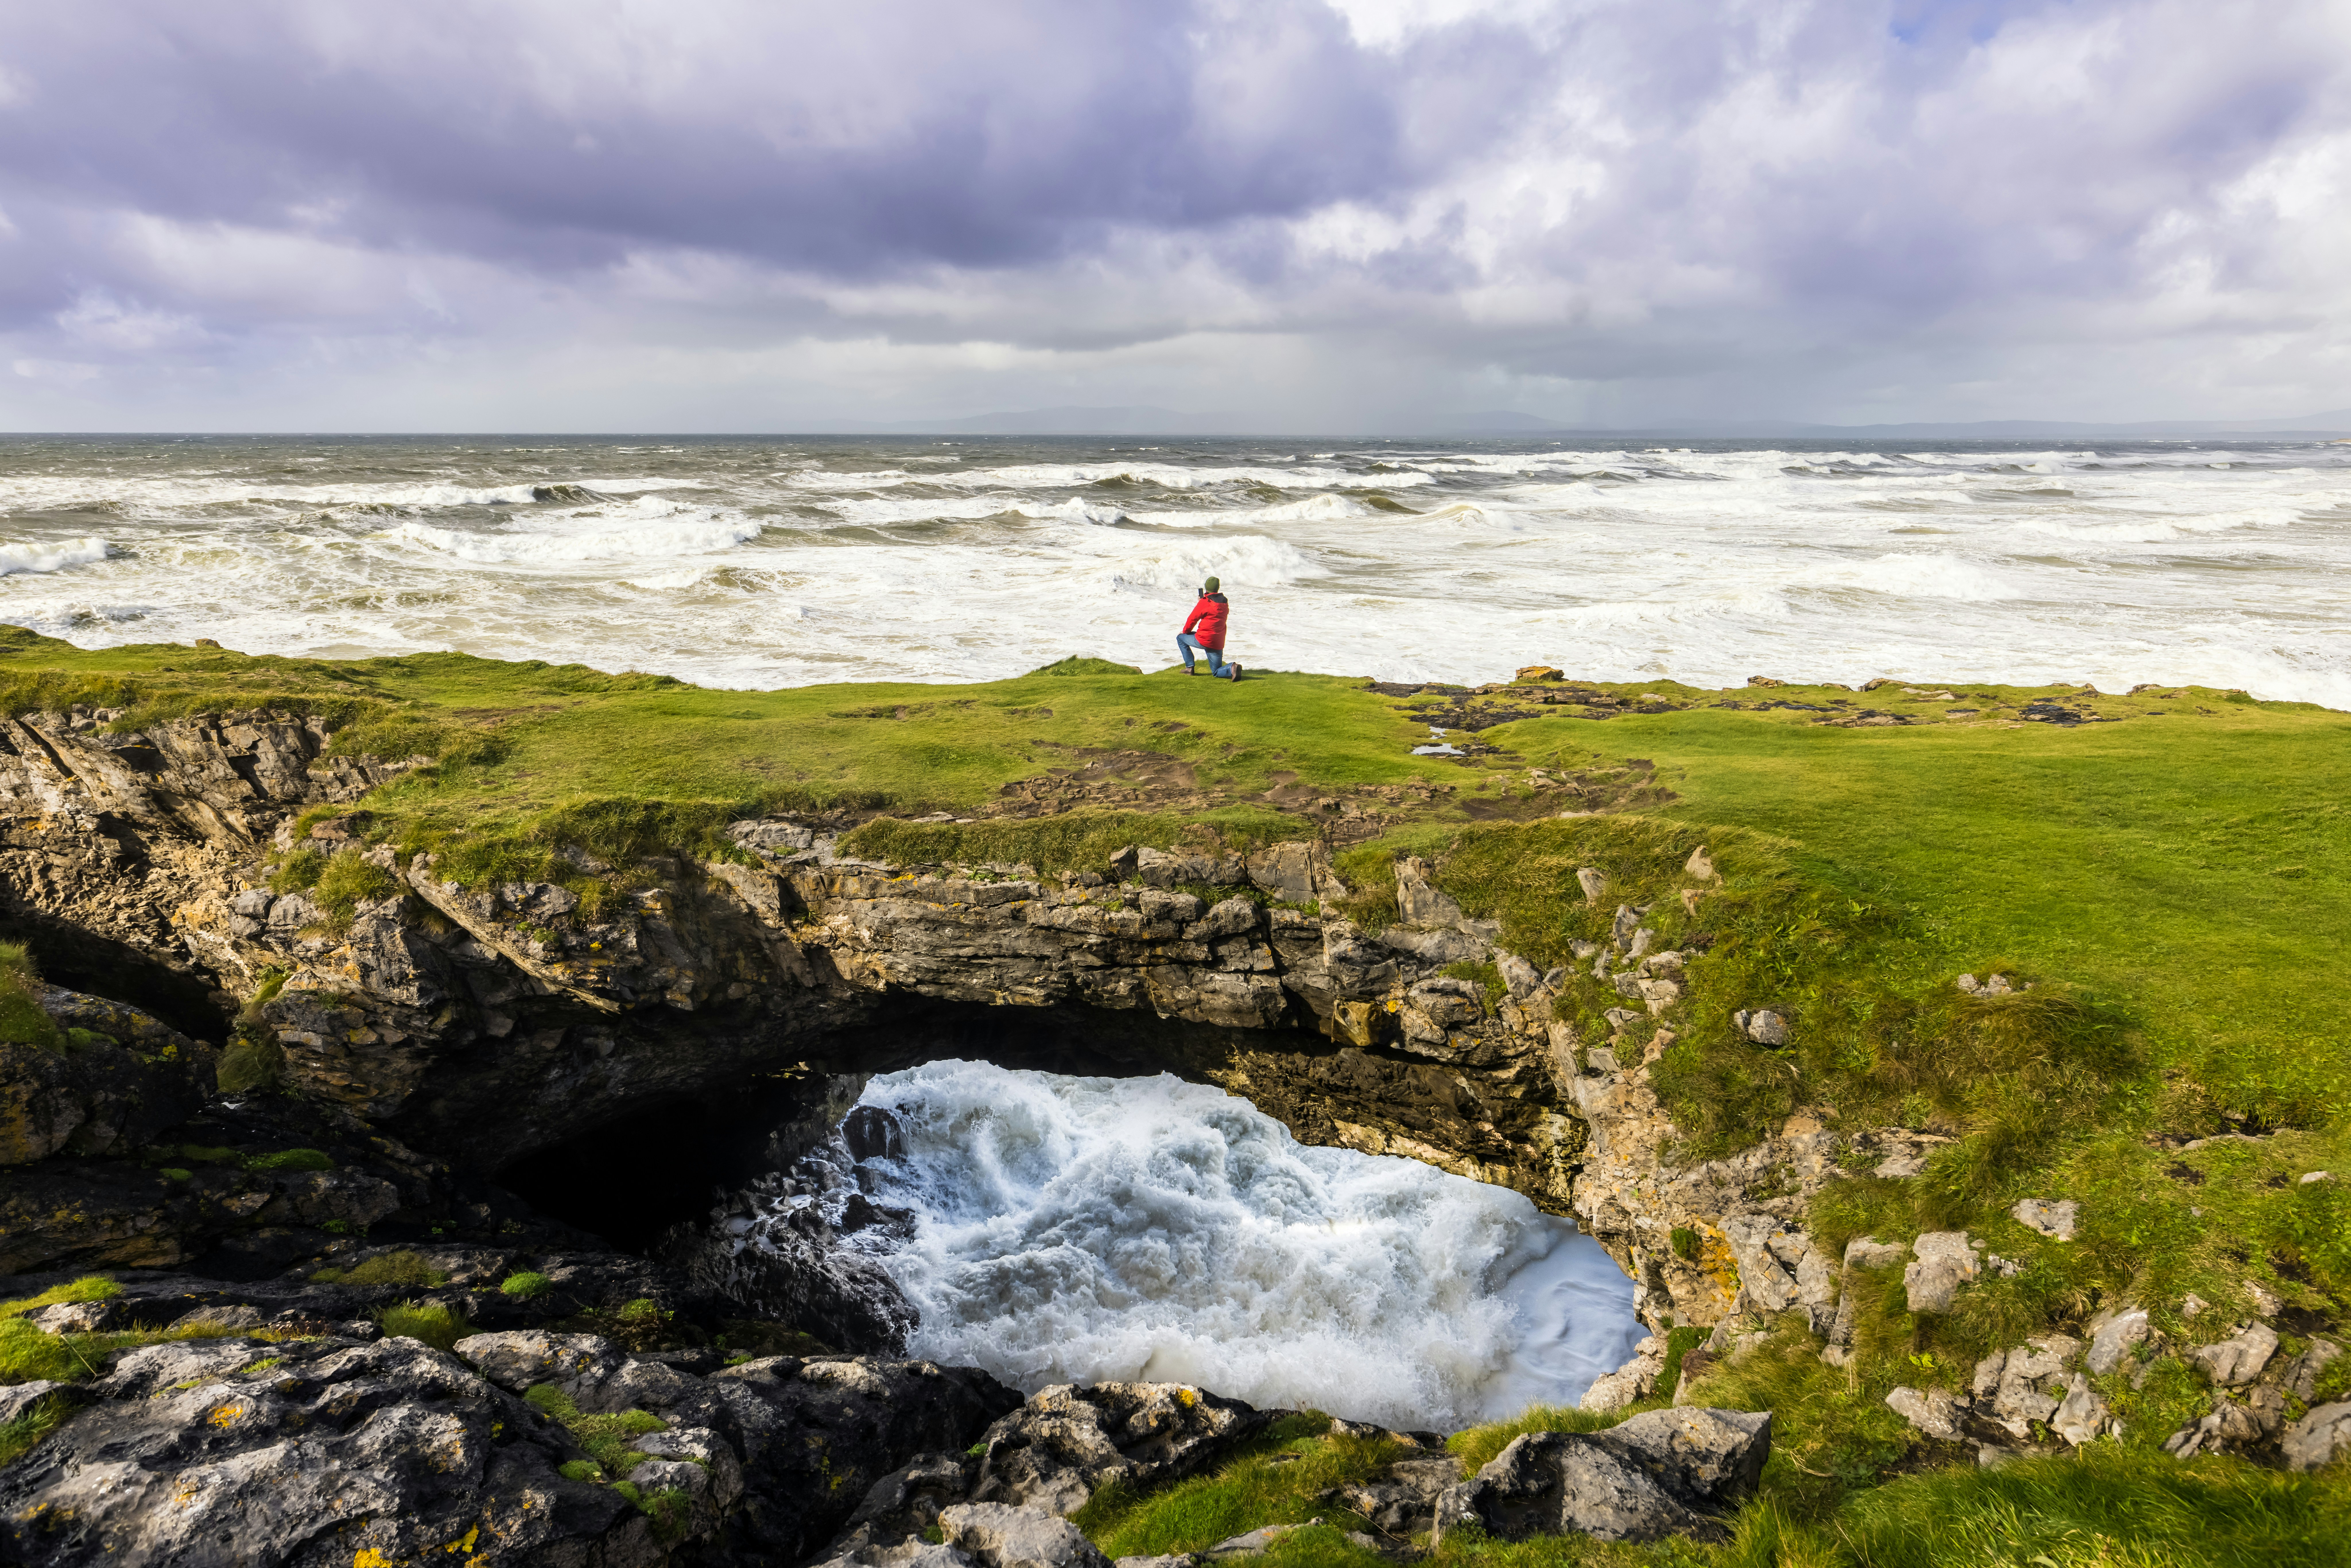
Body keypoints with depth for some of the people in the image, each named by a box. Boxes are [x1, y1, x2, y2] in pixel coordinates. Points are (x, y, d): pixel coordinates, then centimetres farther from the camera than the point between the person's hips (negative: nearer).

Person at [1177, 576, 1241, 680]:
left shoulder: (1205, 602, -10)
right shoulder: (1224, 602, 9)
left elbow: (1193, 619, -5)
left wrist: (1185, 632, 12)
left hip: (1204, 640, -5)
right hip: (1219, 644, 5)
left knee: (1180, 638, 21)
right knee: (1216, 672, 15)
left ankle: (1190, 667, 12)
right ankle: (1232, 669, -19)